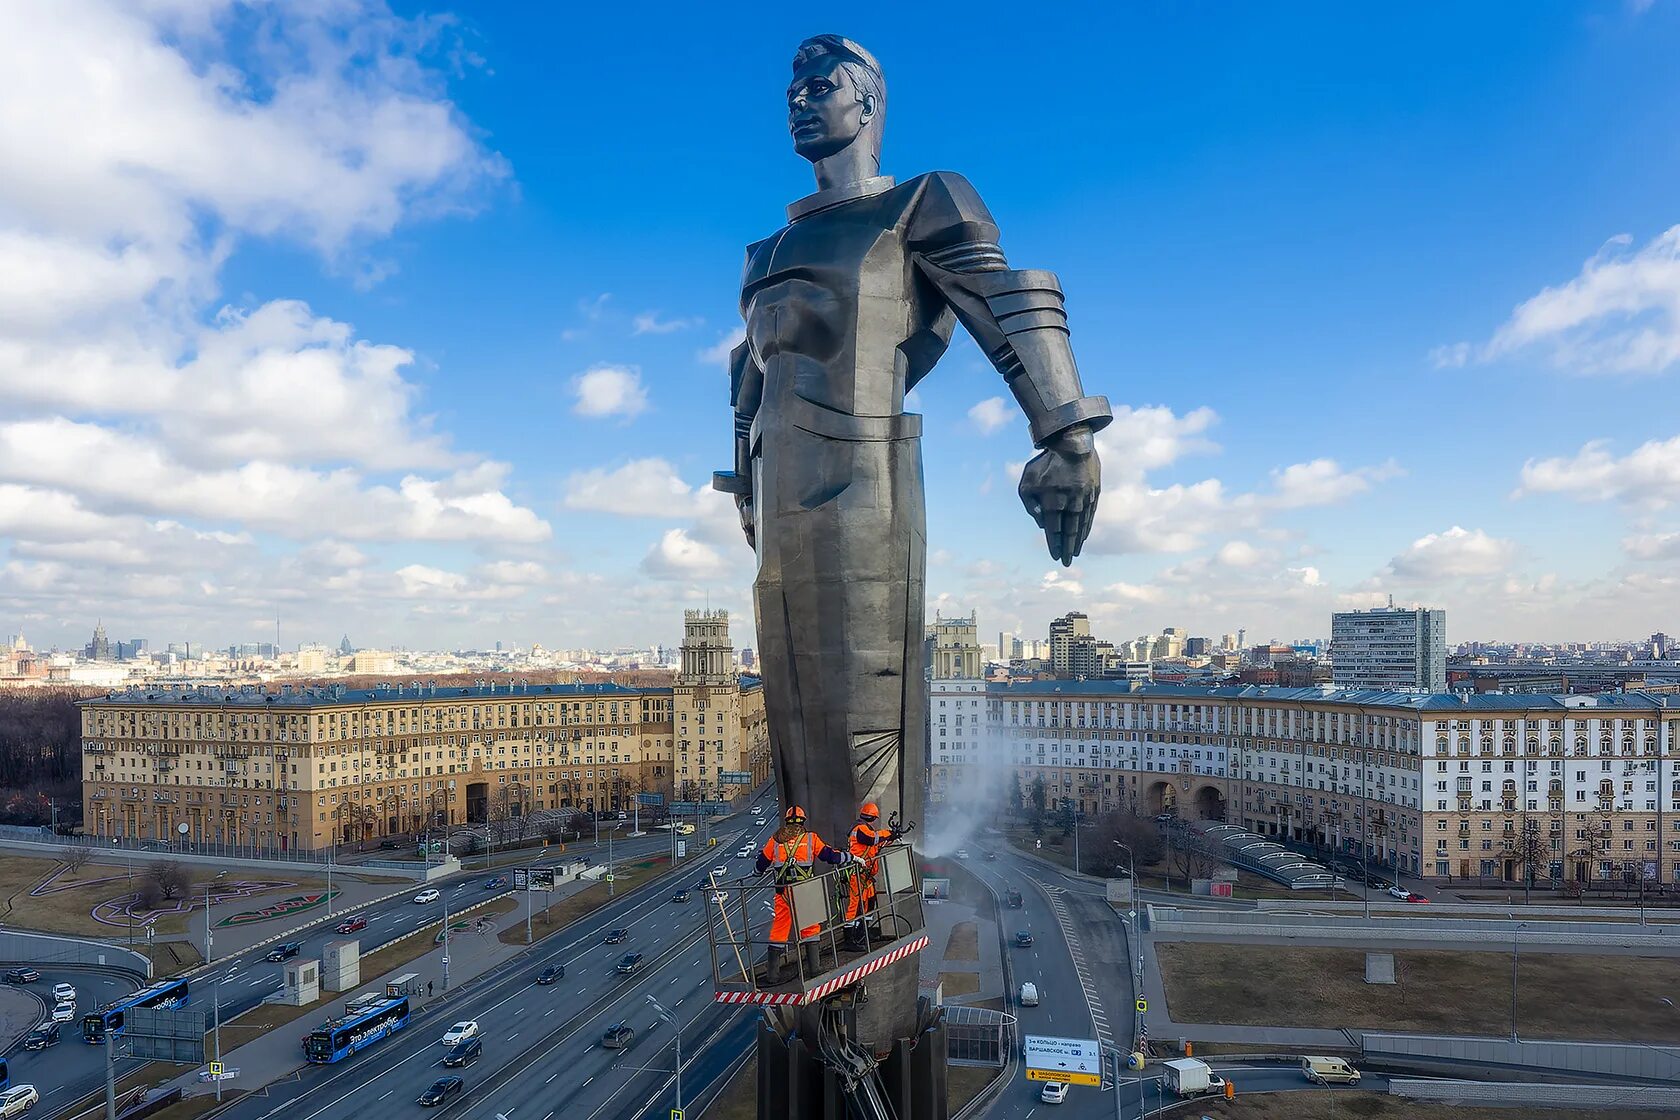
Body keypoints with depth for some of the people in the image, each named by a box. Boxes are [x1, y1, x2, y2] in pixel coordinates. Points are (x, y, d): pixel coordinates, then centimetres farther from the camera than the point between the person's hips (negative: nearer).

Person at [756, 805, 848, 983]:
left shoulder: (775, 839, 7)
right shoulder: (810, 838, 2)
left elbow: (761, 866, 14)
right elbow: (830, 855, 3)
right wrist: (851, 857, 16)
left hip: (783, 892, 1)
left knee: (779, 929, 7)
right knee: (810, 927, 15)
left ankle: (772, 974, 7)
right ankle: (814, 966, 18)